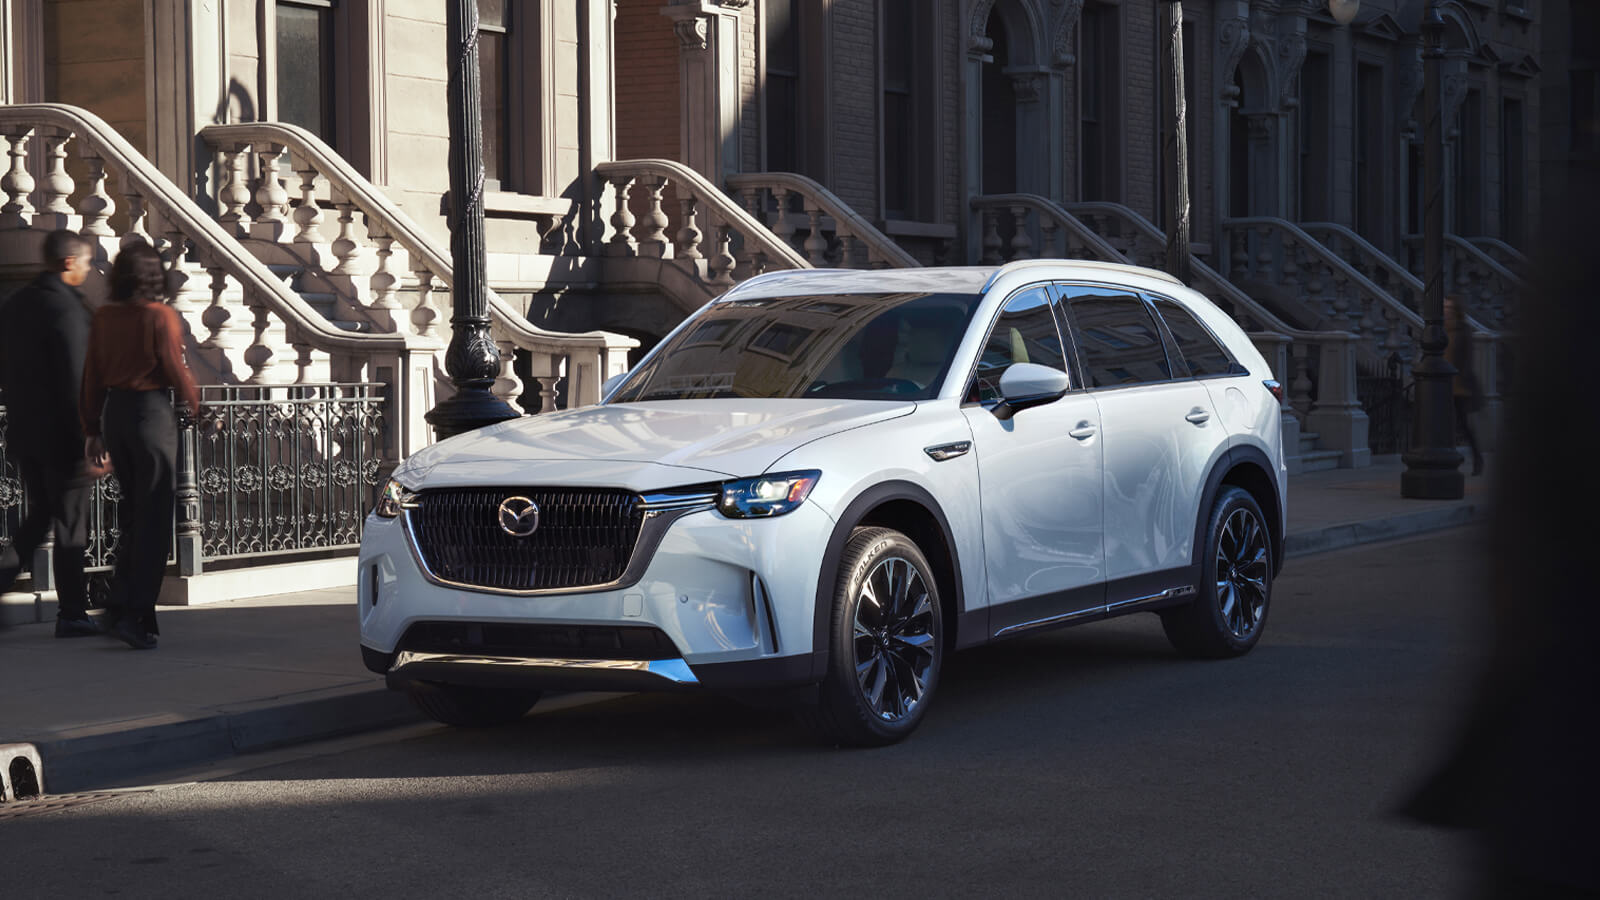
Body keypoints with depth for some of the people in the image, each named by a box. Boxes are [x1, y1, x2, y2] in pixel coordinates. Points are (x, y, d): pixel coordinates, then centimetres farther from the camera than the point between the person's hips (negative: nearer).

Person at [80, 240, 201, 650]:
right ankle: (135, 613, -5)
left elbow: (93, 376, 7)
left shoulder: (104, 318, 3)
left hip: (114, 412, 6)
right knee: (154, 519, -1)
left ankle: (120, 602, 19)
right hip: (152, 411, -6)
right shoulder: (161, 317, -13)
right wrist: (195, 402, 11)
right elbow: (175, 370, -9)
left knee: (133, 513, 20)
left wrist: (94, 429, 15)